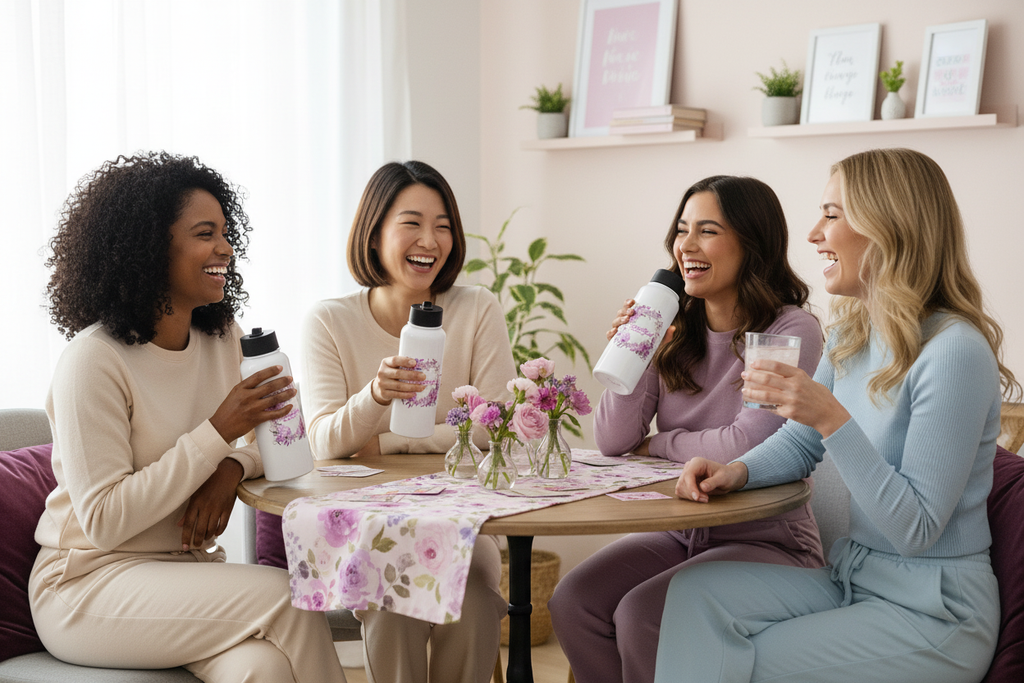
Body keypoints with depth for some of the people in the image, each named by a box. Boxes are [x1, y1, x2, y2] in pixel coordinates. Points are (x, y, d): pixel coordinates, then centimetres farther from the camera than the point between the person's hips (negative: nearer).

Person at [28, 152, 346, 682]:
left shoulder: (222, 338, 5)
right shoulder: (94, 361, -17)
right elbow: (103, 521, -20)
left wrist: (232, 467, -12)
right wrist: (217, 433, -22)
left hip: (192, 567, 5)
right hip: (88, 583, -5)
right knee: (281, 595, -27)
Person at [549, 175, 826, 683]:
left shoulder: (792, 331, -12)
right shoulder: (674, 329, 6)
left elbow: (747, 446, -21)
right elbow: (613, 442, 3)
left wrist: (659, 443, -4)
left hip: (766, 541, -6)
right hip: (679, 535, 6)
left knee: (640, 615, -26)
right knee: (571, 603, -16)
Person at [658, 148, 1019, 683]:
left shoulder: (955, 352, -22)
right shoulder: (851, 336, 6)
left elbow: (917, 528, -22)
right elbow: (800, 443, 17)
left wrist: (833, 418, -31)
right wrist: (738, 471, -5)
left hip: (933, 612, -7)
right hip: (850, 576, 7)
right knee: (695, 591, -12)